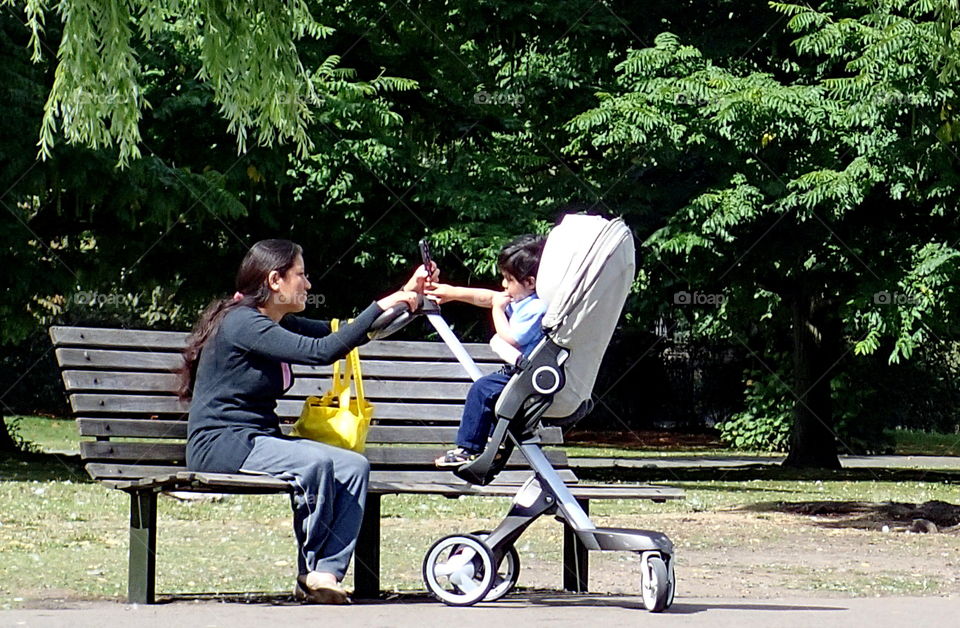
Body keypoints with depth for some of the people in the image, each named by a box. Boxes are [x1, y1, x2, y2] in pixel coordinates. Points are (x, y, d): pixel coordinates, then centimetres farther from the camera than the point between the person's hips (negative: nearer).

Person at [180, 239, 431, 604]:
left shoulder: (278, 324, 16)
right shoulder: (242, 323, -15)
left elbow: (339, 333, 19)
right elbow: (321, 352, -25)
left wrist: (406, 297, 11)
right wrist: (381, 308, -23)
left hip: (259, 441, 10)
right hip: (222, 444, -10)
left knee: (355, 466, -12)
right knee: (315, 463, -32)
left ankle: (326, 574, -21)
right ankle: (310, 571, -12)